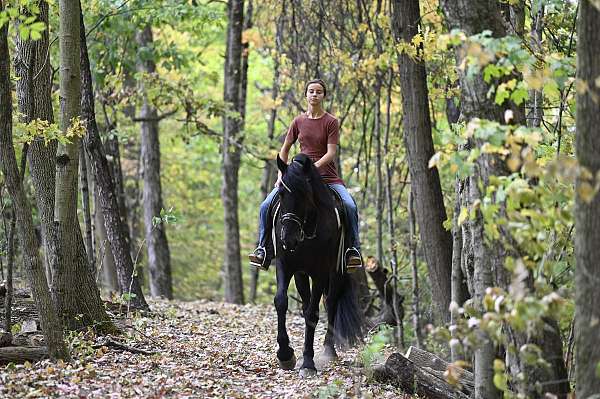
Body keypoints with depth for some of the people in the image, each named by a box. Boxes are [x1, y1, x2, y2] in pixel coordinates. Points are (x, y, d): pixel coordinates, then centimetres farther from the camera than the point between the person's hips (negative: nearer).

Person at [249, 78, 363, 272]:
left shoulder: (331, 122, -1)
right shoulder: (298, 121, 9)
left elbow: (330, 153, -10)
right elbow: (285, 149, 17)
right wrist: (281, 174, 6)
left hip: (328, 177, -3)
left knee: (350, 206, -28)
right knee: (266, 206, -15)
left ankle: (353, 249, -15)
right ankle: (264, 248, -5)